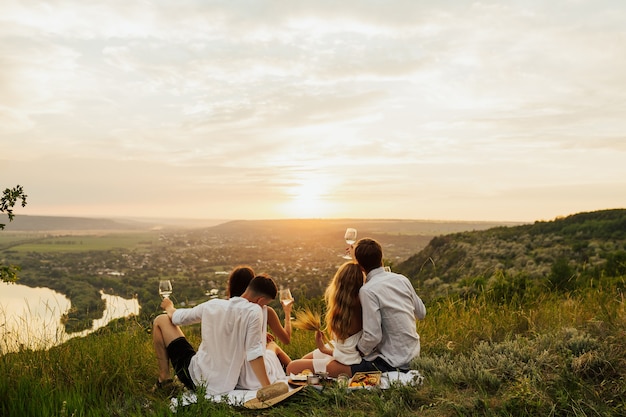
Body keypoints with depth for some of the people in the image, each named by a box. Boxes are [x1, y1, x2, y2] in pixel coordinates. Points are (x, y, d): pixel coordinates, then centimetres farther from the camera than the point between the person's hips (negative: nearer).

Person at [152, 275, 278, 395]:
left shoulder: (213, 305, -6)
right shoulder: (254, 311, -17)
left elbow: (177, 318, 10)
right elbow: (254, 353, -23)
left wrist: (168, 307, 31)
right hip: (226, 387, -1)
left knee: (161, 320, 15)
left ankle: (164, 379, 17)